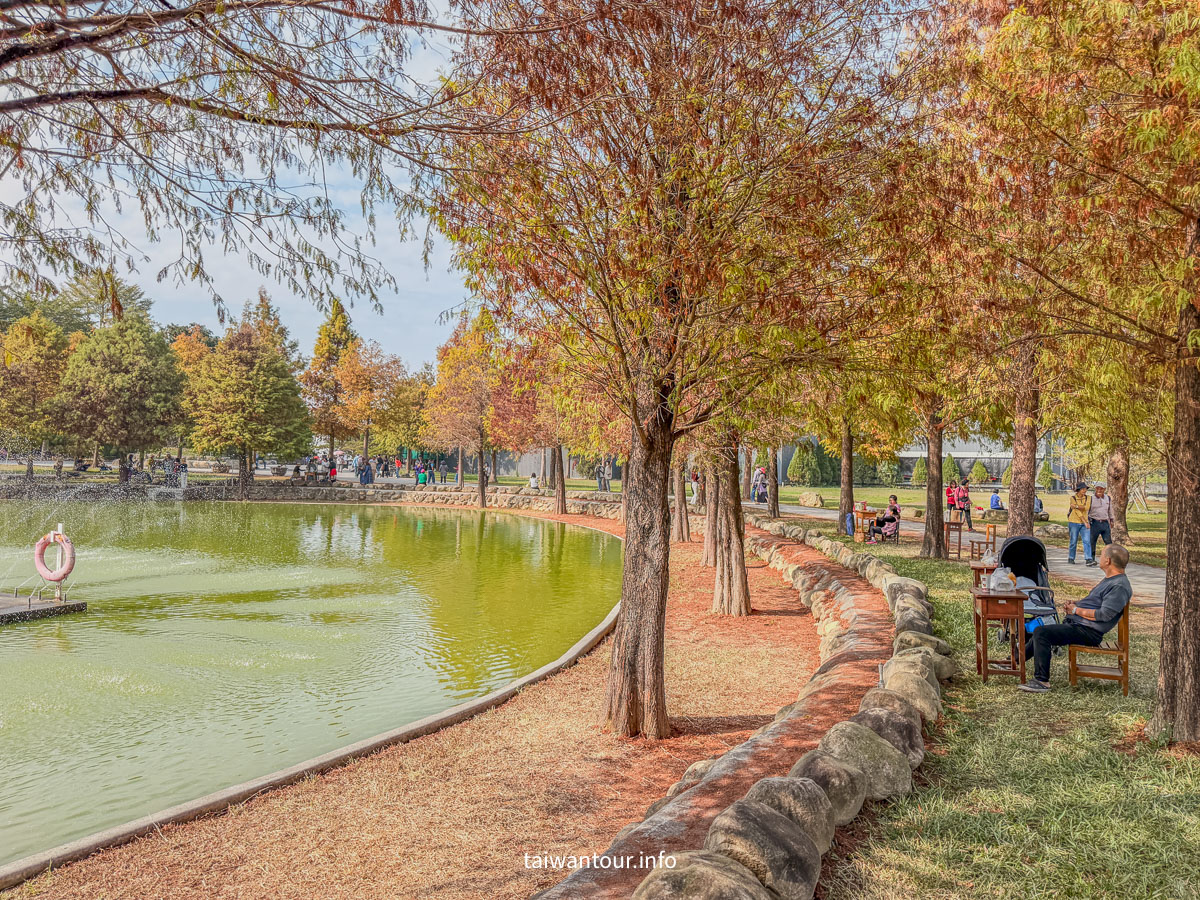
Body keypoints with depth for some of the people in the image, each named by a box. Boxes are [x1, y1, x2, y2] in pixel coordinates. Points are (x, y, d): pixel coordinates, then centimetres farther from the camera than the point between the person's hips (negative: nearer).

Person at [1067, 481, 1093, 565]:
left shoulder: (1088, 498, 5)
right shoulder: (1073, 498, -6)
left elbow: (1086, 508, -14)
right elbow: (1077, 511, -12)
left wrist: (1076, 506, -22)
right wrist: (1085, 522, -16)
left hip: (1084, 523, 3)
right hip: (1074, 522, -3)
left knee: (1087, 541, -10)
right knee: (1073, 541, 4)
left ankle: (1088, 559, -14)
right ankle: (1071, 558, 18)